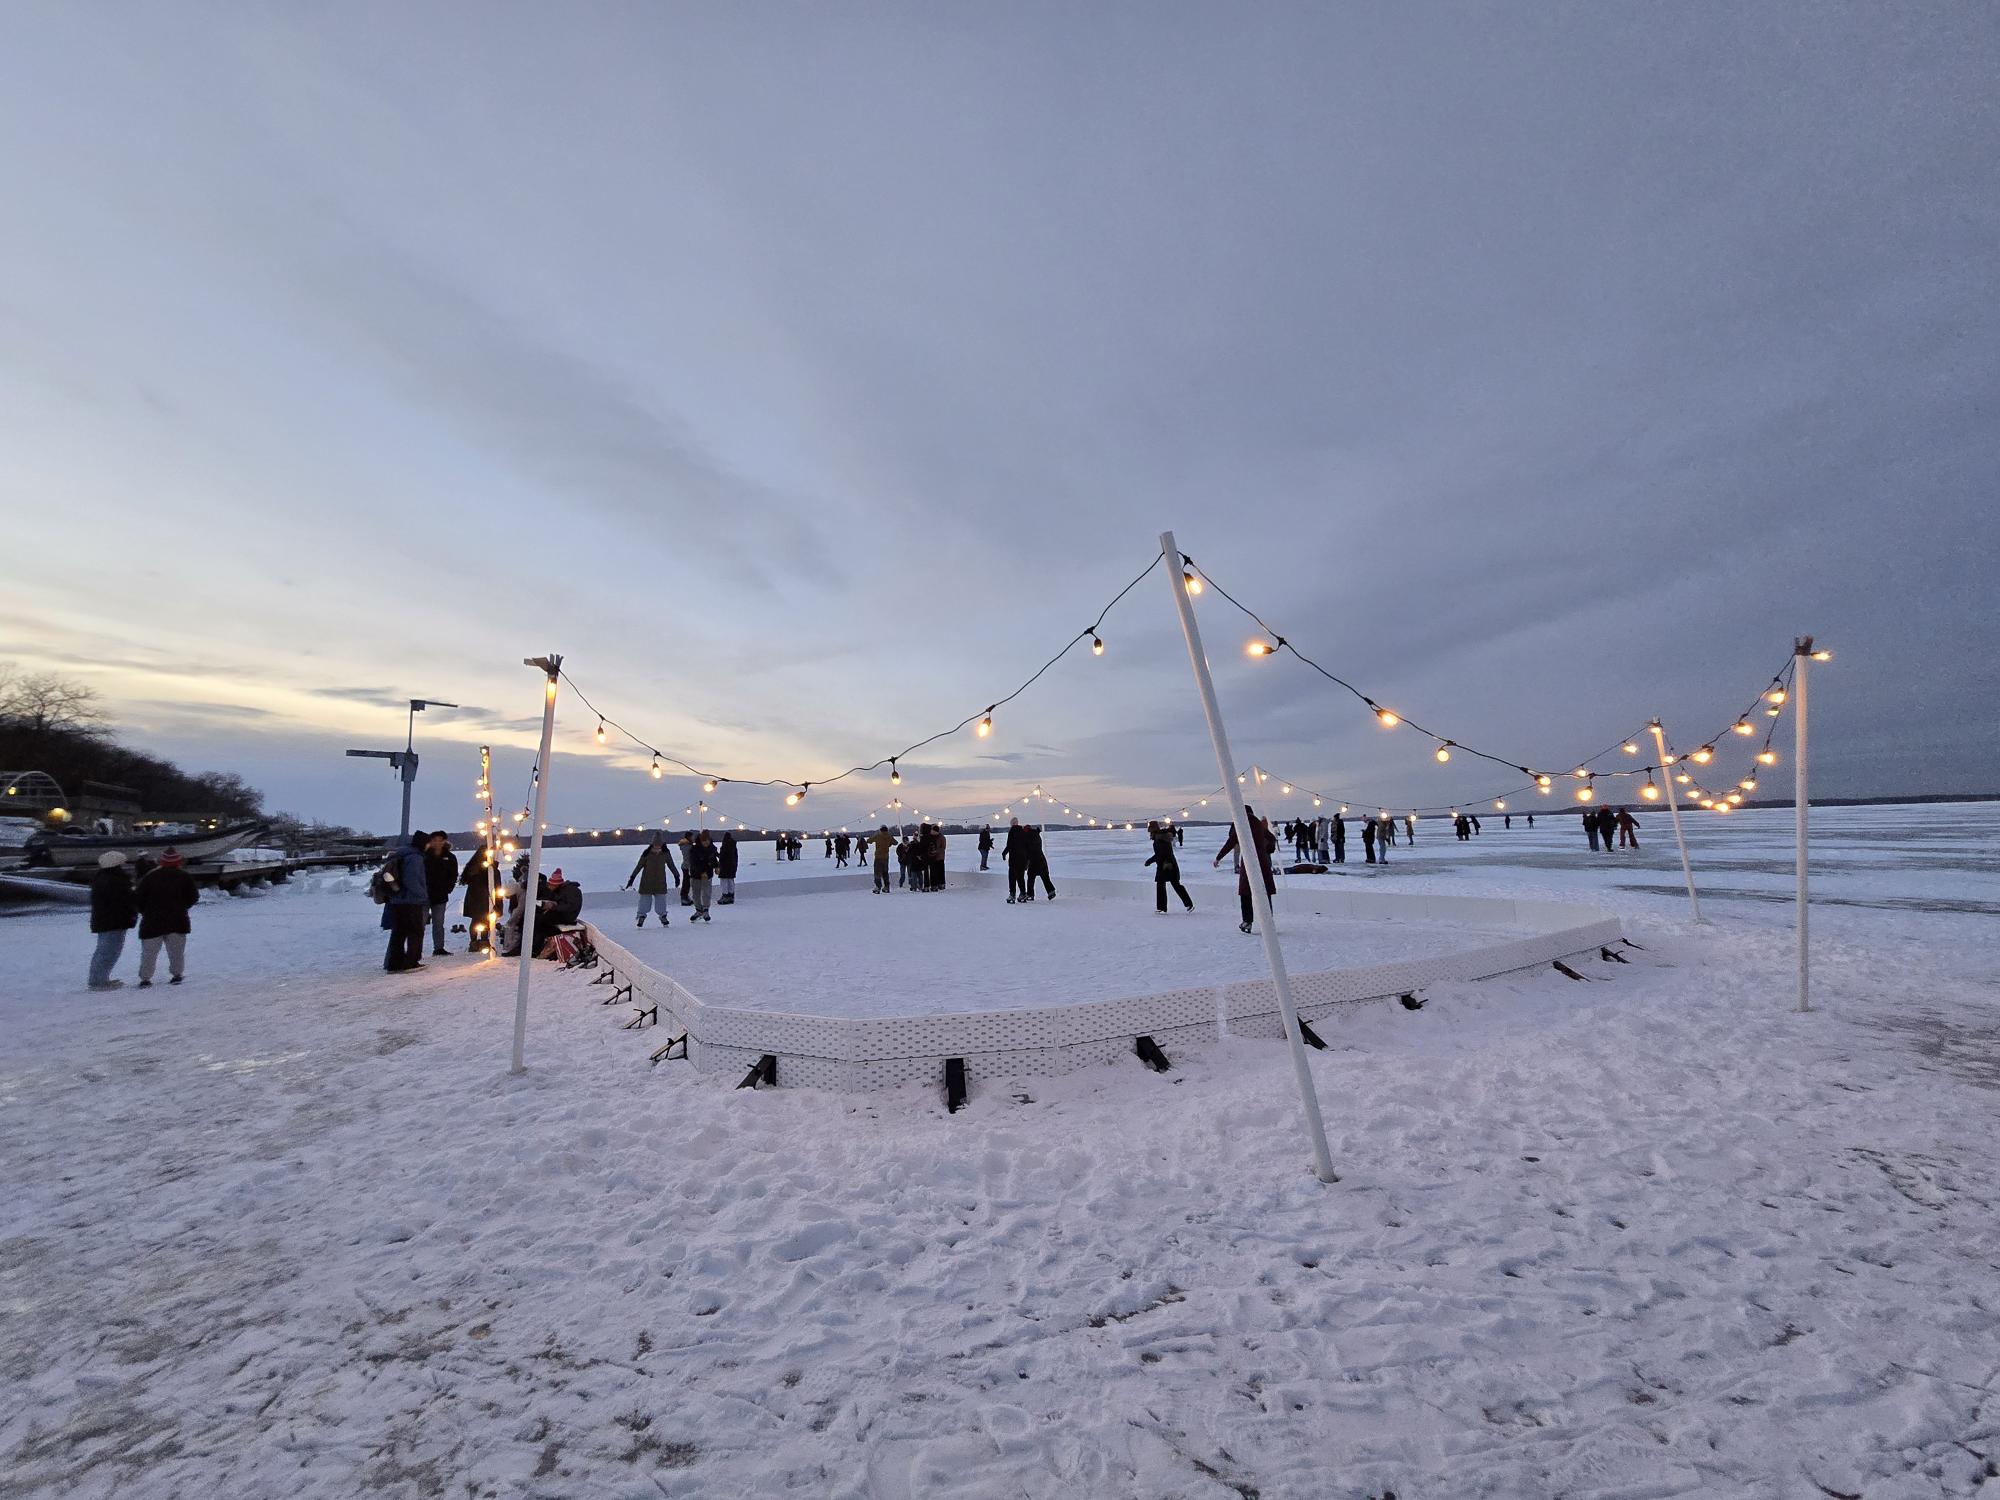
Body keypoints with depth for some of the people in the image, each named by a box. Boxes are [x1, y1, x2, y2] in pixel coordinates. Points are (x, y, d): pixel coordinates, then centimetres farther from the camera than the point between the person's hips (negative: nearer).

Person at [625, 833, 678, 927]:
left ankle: (663, 916, 16)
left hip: (660, 882, 1)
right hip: (646, 882, -1)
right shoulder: (647, 853, -8)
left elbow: (671, 865, 10)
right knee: (644, 900, 2)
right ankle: (641, 916, 19)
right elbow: (639, 866, 0)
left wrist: (676, 876, 16)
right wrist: (632, 878, 1)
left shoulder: (666, 853, -2)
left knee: (661, 899, 0)